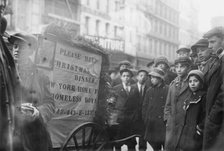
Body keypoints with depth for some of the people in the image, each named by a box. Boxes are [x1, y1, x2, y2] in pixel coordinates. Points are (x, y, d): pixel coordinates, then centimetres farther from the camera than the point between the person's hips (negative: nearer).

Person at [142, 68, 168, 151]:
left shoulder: (167, 89, -5)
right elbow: (145, 106, 14)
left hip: (163, 123, -4)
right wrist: (145, 119, 7)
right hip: (151, 124, 5)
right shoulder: (149, 90, 10)